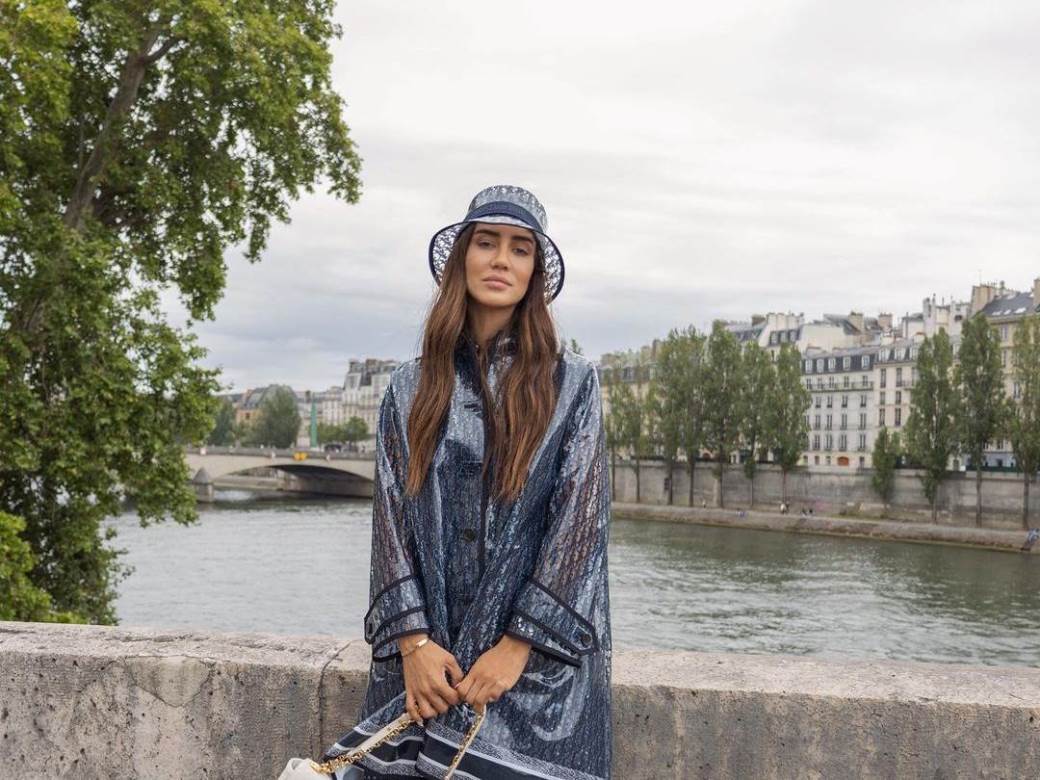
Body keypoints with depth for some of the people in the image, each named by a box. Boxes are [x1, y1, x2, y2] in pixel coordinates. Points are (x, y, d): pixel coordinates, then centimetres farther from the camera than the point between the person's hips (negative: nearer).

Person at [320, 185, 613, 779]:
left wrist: (517, 645, -12)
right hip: (425, 655, 2)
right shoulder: (411, 389, 9)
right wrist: (413, 641, -9)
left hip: (540, 656, -1)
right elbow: (392, 516, 4)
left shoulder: (572, 383, 2)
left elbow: (581, 519, -5)